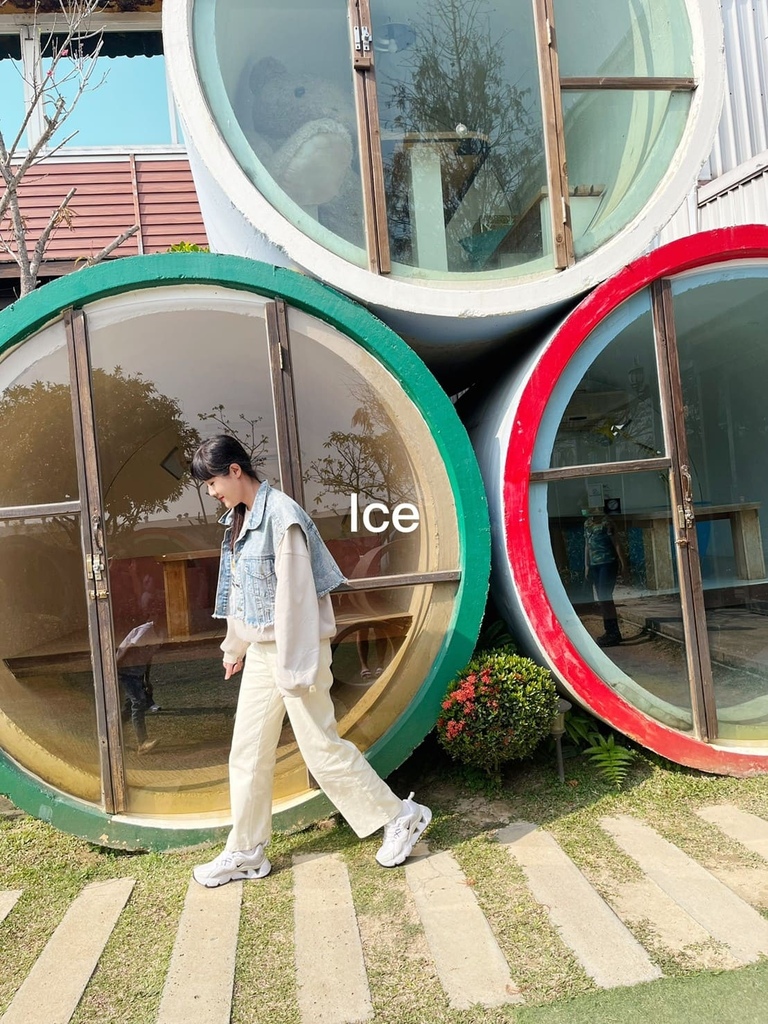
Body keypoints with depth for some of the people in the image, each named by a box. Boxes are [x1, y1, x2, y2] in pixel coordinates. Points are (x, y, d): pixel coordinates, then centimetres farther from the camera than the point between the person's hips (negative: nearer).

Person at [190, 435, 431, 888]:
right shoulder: (240, 519, 9)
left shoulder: (281, 515, -18)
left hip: (295, 648, -8)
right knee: (248, 754, 12)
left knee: (322, 746, 1)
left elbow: (295, 595, -21)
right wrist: (234, 647, 24)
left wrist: (294, 667, -21)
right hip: (261, 651, 9)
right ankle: (246, 853, 26)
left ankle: (401, 816, 18)